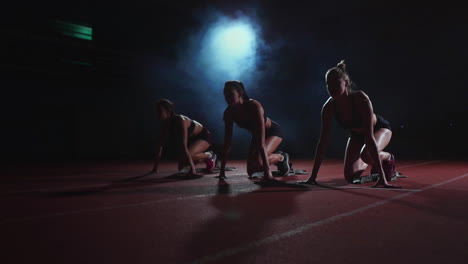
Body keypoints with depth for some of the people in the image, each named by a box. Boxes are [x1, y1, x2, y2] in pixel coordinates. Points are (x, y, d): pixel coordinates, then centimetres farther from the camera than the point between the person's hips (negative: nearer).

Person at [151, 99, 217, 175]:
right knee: (182, 168, 3)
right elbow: (160, 143, -7)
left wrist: (192, 167, -42)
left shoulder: (180, 121, -33)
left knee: (188, 155, -33)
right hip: (192, 139, 8)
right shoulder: (165, 124, -10)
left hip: (204, 136, -8)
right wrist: (155, 167, -8)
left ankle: (210, 156, -4)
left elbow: (183, 145, -39)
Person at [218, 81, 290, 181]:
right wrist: (222, 171, -17)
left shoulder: (254, 106, -37)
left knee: (258, 161, -29)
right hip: (256, 135, 6)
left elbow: (261, 142, -43)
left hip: (272, 131, -6)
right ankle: (277, 157, 27)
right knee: (251, 171, 1)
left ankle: (282, 157, 3)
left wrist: (267, 171, -46)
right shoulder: (229, 113, -20)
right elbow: (227, 143, -16)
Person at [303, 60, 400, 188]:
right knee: (350, 176, -6)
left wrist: (382, 177, -47)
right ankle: (374, 163, 27)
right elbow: (323, 142, -24)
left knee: (366, 154, -36)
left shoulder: (361, 99, -38)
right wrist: (313, 176, -26)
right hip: (357, 133, 4)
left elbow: (369, 137, -44)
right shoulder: (329, 107, -26)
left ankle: (388, 159, 1)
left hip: (380, 128, -4)